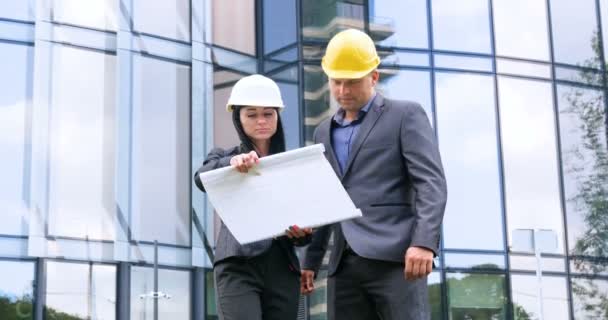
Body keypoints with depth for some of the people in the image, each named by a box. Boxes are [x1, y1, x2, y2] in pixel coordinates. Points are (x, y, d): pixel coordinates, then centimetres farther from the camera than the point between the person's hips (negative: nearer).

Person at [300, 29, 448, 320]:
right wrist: (310, 260, 19)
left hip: (394, 256, -6)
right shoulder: (324, 132, 23)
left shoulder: (405, 115, 4)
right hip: (344, 264, 6)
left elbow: (431, 183, -7)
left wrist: (424, 243, -20)